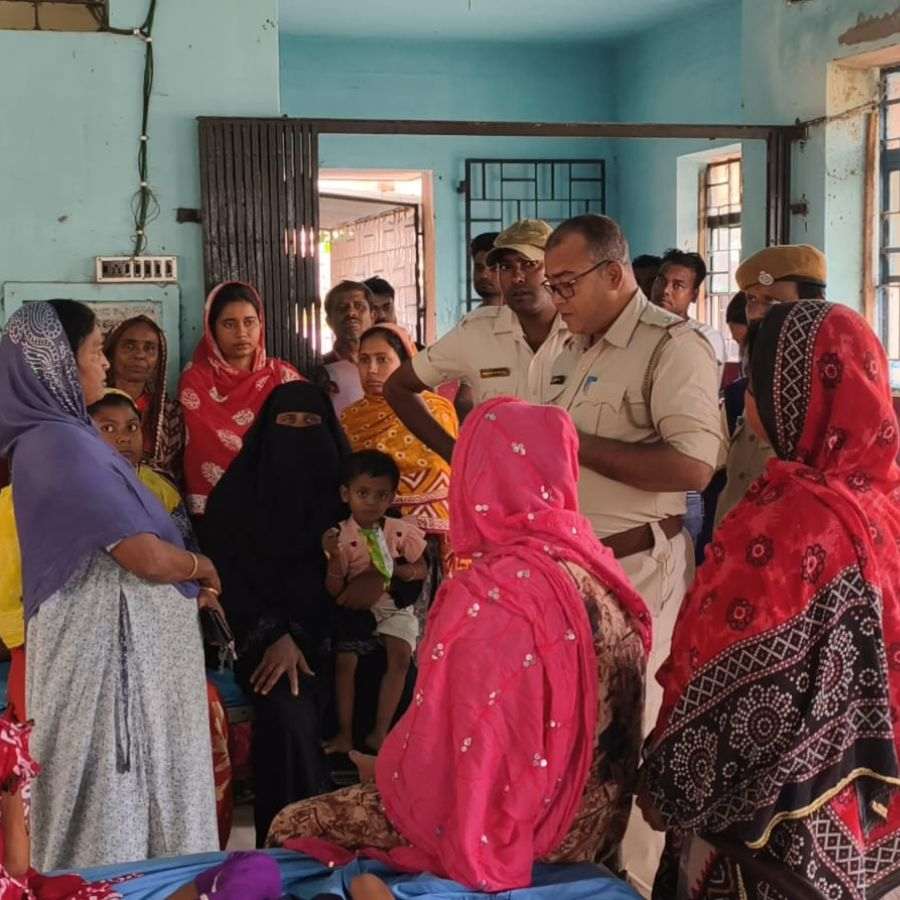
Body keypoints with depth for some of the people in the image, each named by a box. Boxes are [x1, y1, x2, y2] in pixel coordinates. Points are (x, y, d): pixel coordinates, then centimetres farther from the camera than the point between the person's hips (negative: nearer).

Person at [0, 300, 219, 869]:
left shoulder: (54, 435, 11)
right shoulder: (63, 444, -19)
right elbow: (149, 557, -23)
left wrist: (189, 584, 10)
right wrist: (203, 567, -3)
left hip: (116, 637, 10)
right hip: (111, 646, -10)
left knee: (120, 784, 16)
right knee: (118, 791, 1)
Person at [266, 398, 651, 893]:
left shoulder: (489, 594, -24)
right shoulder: (601, 570, -1)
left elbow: (441, 756, -20)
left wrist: (382, 768, 1)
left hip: (506, 833, -8)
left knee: (294, 826, 8)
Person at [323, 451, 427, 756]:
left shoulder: (401, 531, -3)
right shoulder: (340, 536, -7)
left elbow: (422, 570, 9)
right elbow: (334, 591, -7)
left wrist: (401, 570, -14)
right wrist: (335, 558, -25)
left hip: (394, 607, 0)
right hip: (356, 607, 0)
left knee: (400, 656, -22)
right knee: (345, 660, -18)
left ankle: (380, 732, -11)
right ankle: (345, 734, -2)